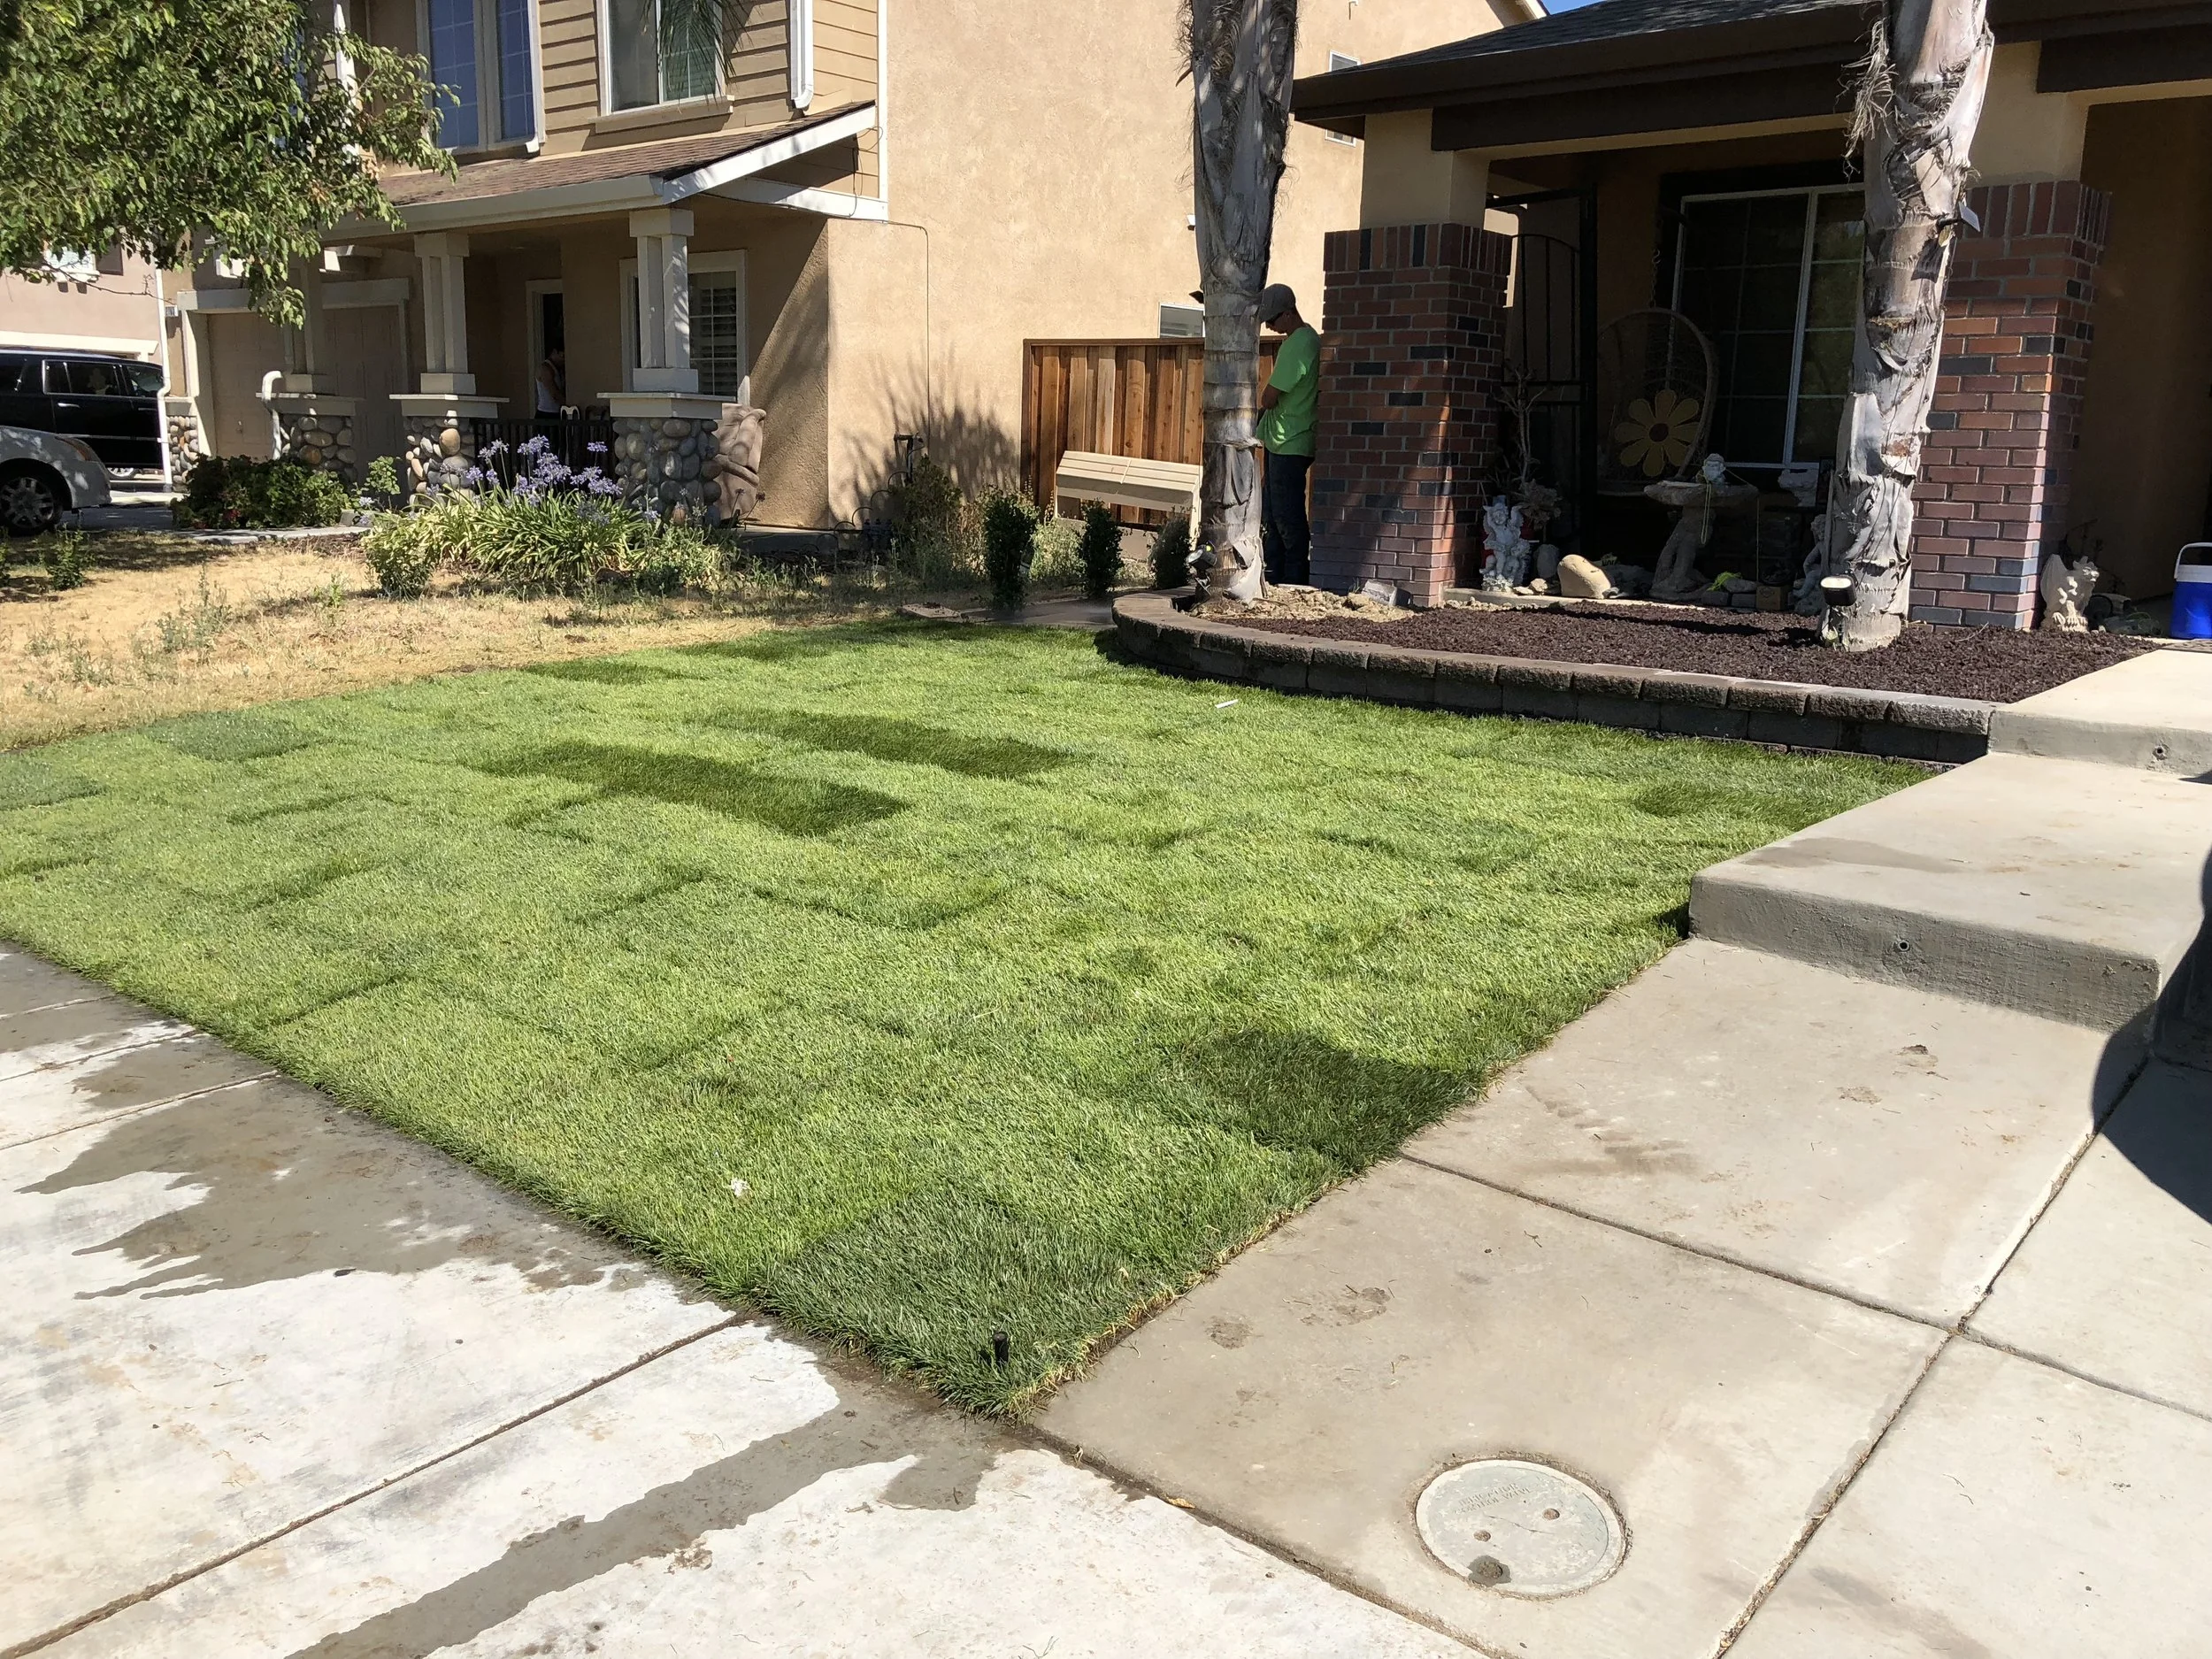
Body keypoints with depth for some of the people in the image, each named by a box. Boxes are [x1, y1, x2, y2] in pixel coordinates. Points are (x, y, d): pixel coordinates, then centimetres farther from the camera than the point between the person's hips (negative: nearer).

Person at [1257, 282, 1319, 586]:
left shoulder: (1297, 345, -18)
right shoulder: (1308, 337, 14)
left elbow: (1269, 398, -18)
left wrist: (1264, 402, 5)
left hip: (1289, 447, -10)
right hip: (1282, 443, 10)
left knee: (1289, 520, -5)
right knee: (1271, 517, 14)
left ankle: (1295, 583, 0)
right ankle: (1271, 581, 21)